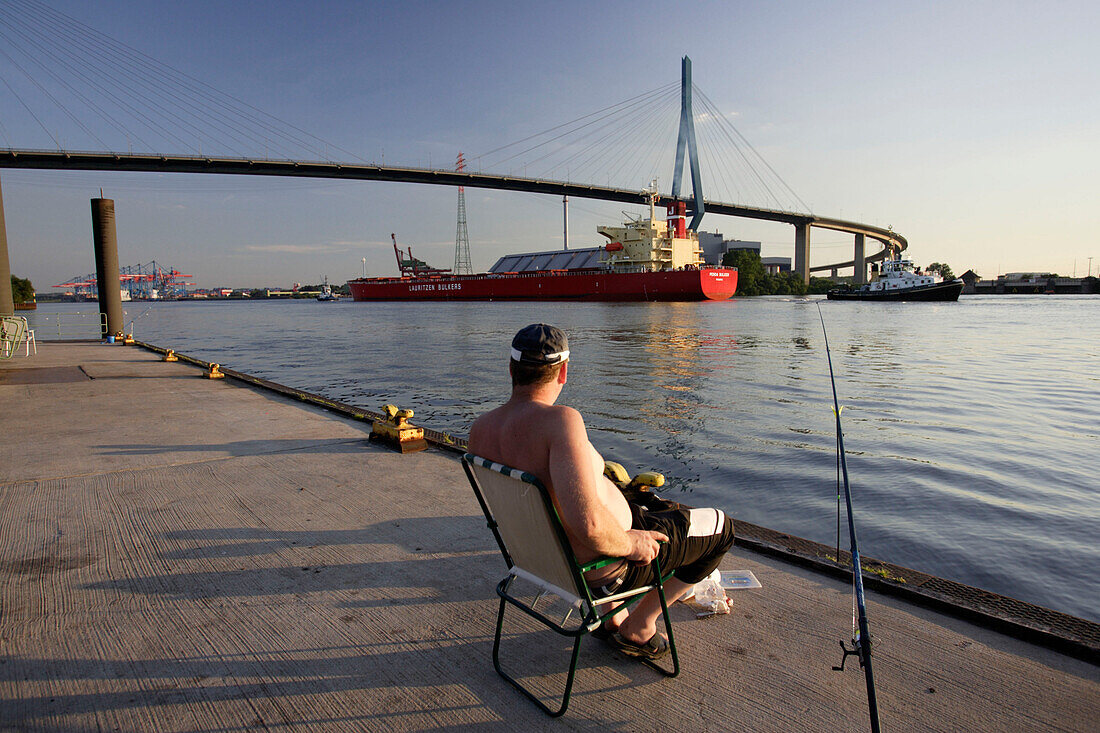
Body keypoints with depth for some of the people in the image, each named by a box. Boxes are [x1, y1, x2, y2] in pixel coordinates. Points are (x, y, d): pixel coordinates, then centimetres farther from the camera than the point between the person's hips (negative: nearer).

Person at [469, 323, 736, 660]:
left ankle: (613, 616, 37)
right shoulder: (561, 420, -34)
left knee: (649, 502, 37)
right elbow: (588, 522, -44)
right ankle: (639, 626, 22)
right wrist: (629, 543, -23)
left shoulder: (479, 429, -10)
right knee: (722, 527, 14)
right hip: (605, 566, -7)